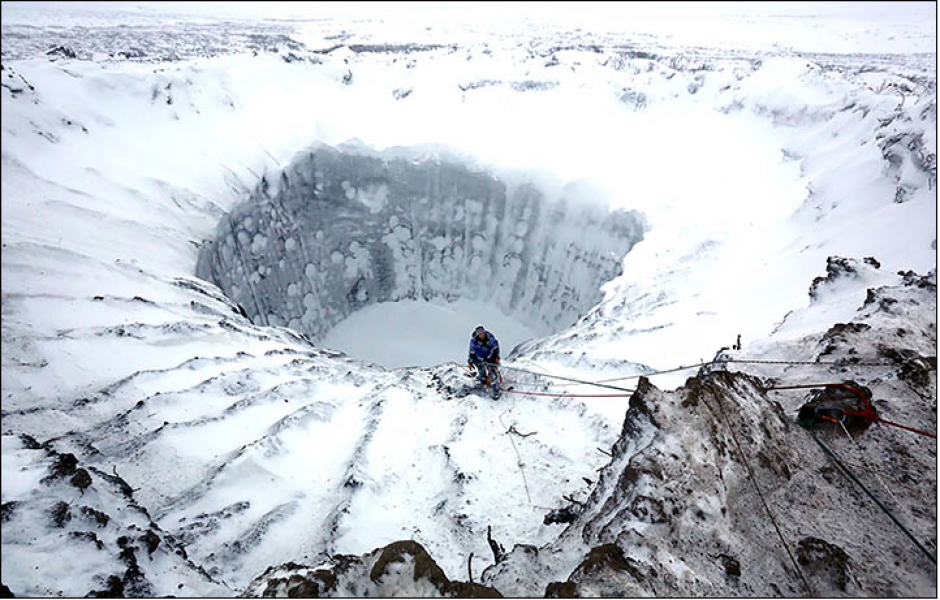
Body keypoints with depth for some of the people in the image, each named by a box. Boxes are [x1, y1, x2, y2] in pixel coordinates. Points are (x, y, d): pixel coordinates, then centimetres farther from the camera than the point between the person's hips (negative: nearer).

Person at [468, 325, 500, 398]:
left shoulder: (490, 337, -18)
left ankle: (496, 392, 5)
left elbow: (495, 347, -2)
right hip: (479, 359, 0)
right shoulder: (474, 340, -20)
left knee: (494, 374, -7)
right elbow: (472, 352, -7)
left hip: (490, 357, 0)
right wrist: (470, 362, -3)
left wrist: (497, 356, -2)